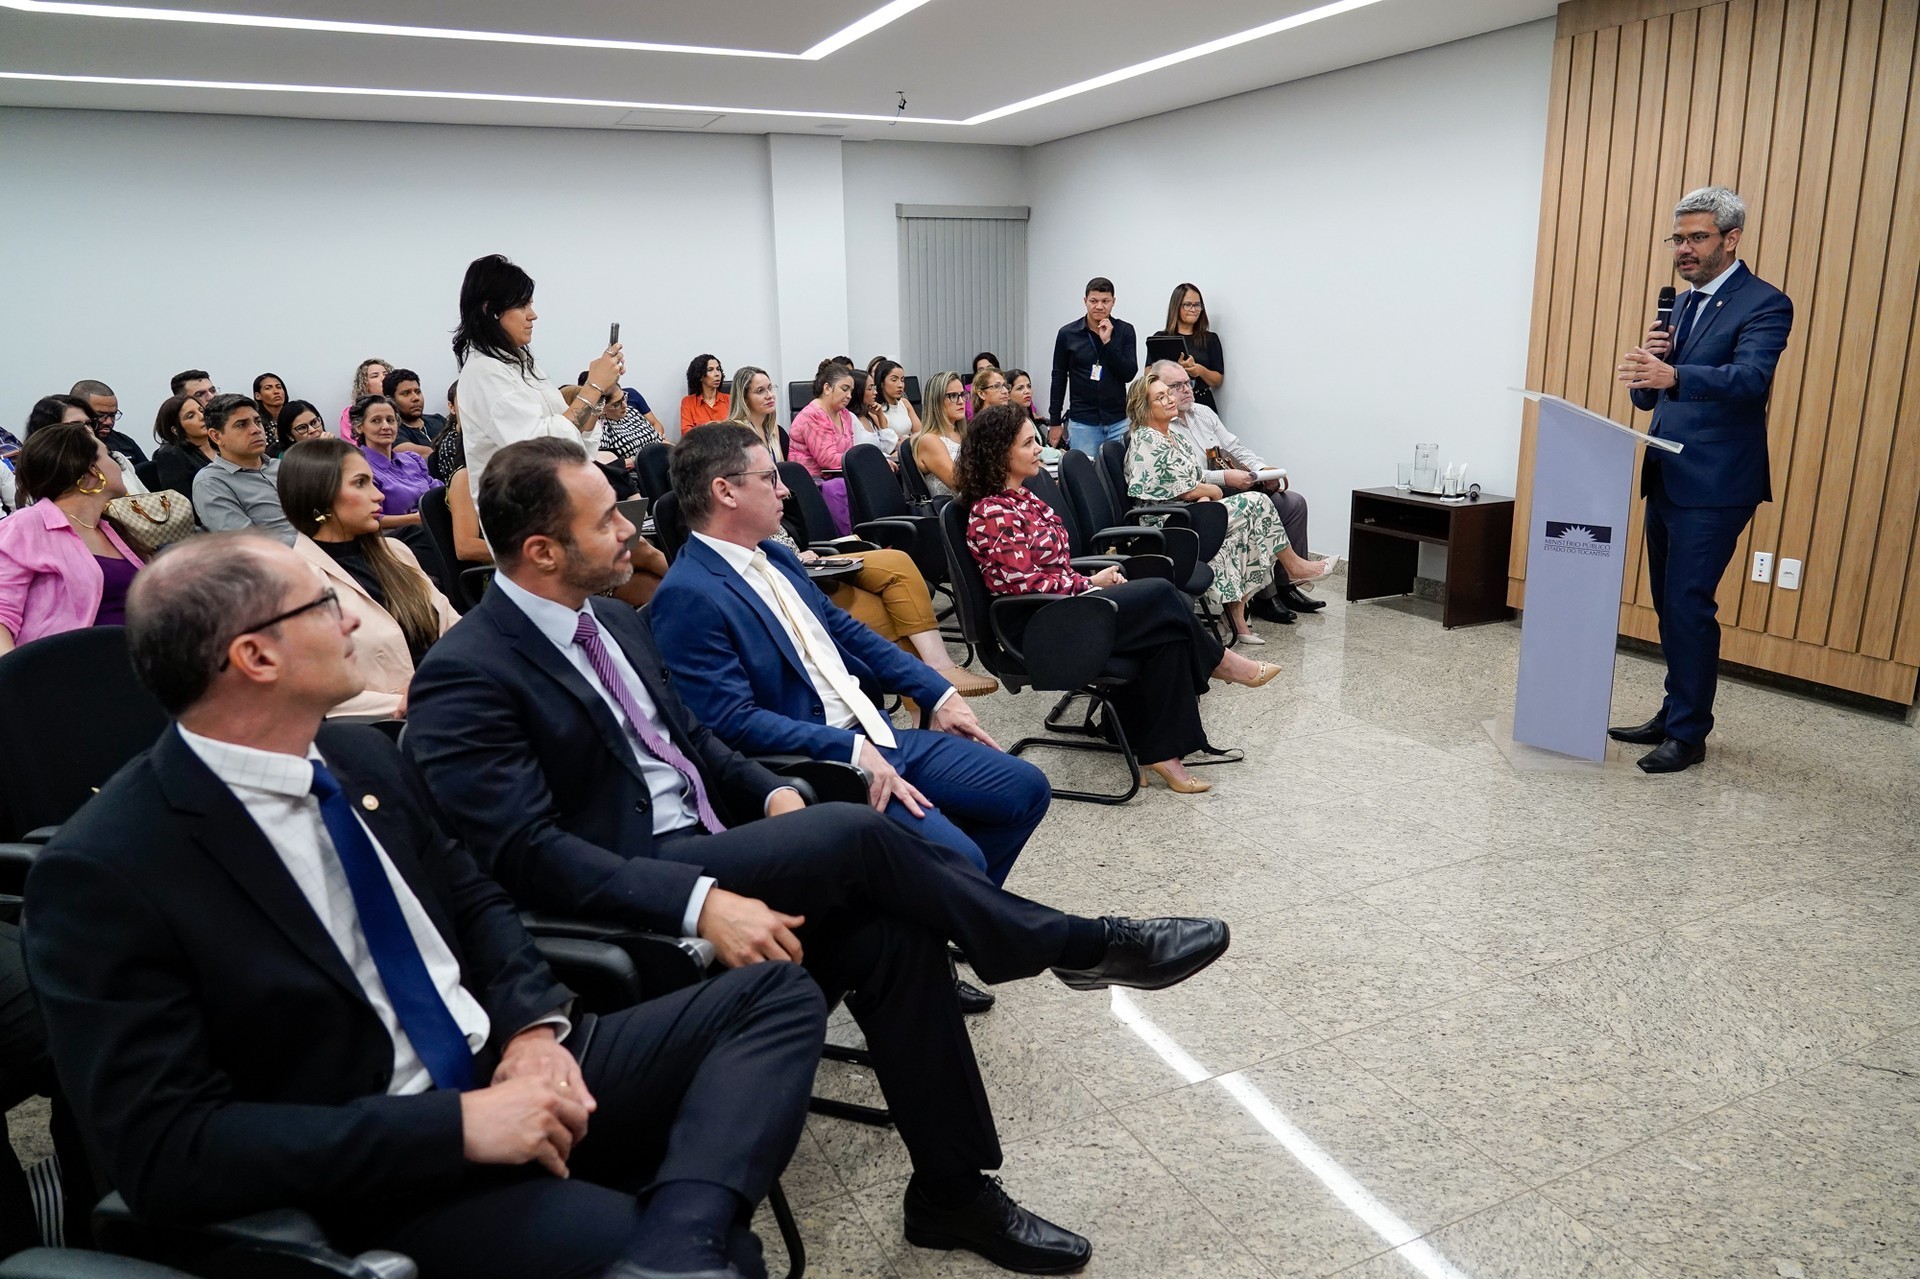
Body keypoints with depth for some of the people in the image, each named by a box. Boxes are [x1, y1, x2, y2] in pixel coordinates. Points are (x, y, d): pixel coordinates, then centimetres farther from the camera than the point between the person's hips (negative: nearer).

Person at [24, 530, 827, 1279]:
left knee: (777, 994, -10)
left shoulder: (360, 755, 5)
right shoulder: (104, 872, -15)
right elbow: (163, 1152, -18)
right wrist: (457, 1124, -23)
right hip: (380, 1177, -8)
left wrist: (533, 1025, -6)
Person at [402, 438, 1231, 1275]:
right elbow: (528, 852, -22)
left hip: (707, 851, 7)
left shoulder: (617, 624, 11)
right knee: (853, 836, -26)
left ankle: (952, 1191, 0)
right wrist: (702, 903, -30)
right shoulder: (465, 677, -14)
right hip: (632, 899, -7)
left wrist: (772, 794, -1)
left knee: (893, 933, -16)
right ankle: (1076, 946, -7)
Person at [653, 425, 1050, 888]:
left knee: (1025, 788, 7)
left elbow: (845, 630, 19)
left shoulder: (774, 555, 12)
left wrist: (938, 693, 12)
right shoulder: (687, 597, -15)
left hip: (878, 733, 9)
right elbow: (734, 721, -21)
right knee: (957, 859, -25)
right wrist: (852, 752, -25)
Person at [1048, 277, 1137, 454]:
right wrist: (1055, 422, 6)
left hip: (1119, 422, 1)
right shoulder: (1067, 334, 1)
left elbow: (1129, 374, -5)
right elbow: (1059, 379, 7)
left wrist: (1108, 342, -14)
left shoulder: (1125, 331, 1)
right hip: (1082, 423, 0)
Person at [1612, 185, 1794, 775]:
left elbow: (1749, 378, -25)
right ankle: (1674, 715, 24)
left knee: (1688, 605, -8)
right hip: (1666, 480, 8)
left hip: (1714, 486, -8)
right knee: (1670, 605, 13)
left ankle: (1689, 733, 3)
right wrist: (1650, 360, -7)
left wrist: (1672, 374, -42)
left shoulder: (1764, 304, -8)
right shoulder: (1681, 305, 16)